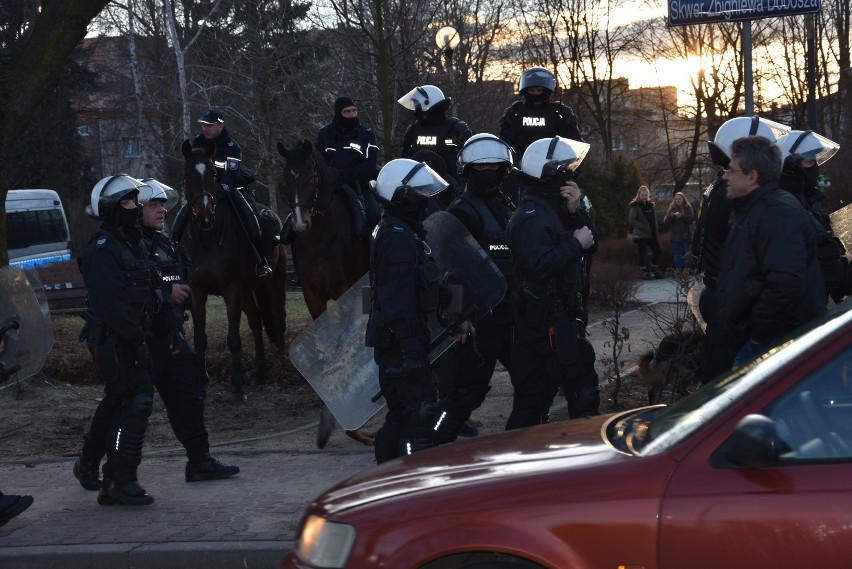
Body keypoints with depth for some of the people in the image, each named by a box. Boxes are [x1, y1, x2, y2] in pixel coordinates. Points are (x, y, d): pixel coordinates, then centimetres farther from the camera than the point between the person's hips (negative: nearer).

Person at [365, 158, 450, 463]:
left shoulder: (392, 232, 17)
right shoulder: (400, 238, -18)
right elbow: (400, 304, -24)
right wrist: (413, 353, -26)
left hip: (392, 343, 11)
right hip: (400, 342, -11)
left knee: (400, 412, 16)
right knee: (420, 410, -9)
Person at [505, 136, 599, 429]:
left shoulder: (553, 209, 16)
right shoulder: (532, 215, -17)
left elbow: (588, 238, 13)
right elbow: (538, 265, -31)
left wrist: (576, 212, -3)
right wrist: (576, 243, -21)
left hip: (553, 316, 10)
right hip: (545, 319, -10)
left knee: (534, 391, 12)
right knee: (581, 386, -5)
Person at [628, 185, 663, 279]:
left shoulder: (650, 205, 13)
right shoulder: (635, 206, -8)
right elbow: (631, 220, -15)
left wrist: (655, 231, 8)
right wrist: (643, 227, -18)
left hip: (651, 234, 8)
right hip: (640, 235, -8)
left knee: (657, 250, 11)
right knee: (642, 253, -5)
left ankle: (654, 270, 21)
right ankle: (644, 272, 2)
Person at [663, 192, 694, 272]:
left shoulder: (687, 208, 4)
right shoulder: (671, 209, 9)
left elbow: (691, 219, -7)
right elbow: (665, 221, 1)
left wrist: (681, 216, -18)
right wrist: (673, 216, -15)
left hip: (685, 236, -2)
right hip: (675, 236, 2)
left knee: (686, 254, -5)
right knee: (677, 255, 5)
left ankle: (687, 270, -1)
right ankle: (678, 271, 9)